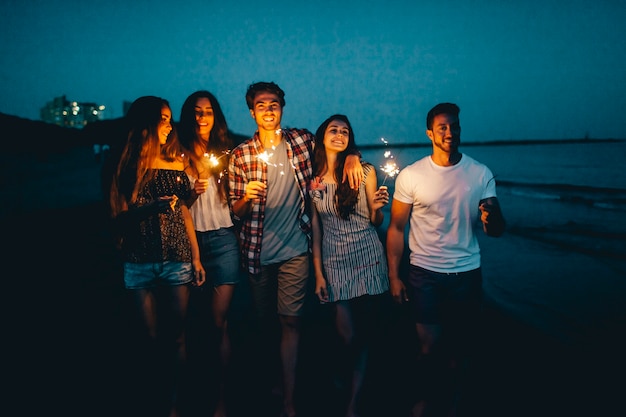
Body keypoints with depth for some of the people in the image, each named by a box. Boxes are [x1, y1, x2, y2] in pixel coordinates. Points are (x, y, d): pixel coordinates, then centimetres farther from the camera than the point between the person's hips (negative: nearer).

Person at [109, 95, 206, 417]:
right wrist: (152, 207, -21)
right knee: (150, 338, 3)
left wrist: (196, 258, 8)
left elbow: (184, 211, 11)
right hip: (139, 262, -2)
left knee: (176, 336, 4)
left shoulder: (175, 162, 8)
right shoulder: (125, 164, 1)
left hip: (177, 259, 2)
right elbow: (119, 216, -4)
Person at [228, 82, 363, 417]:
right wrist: (247, 197, -23)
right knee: (263, 319, 14)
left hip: (295, 250, 0)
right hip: (257, 250, 1)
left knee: (290, 320, -1)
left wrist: (351, 156, -8)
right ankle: (266, 370, 41)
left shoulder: (302, 140, 0)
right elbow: (235, 212, -1)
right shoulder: (240, 156, -2)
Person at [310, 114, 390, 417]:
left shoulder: (364, 171, -2)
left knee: (365, 333, 5)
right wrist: (318, 273, 1)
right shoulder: (312, 177, 1)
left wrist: (377, 207, -18)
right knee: (347, 334, 0)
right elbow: (315, 227, 4)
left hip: (368, 256, 0)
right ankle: (342, 370, 34)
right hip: (334, 260, 0)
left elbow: (376, 221, 4)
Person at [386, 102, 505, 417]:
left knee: (462, 346, 12)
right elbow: (396, 228, -1)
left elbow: (496, 231, -3)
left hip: (467, 273, 2)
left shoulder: (481, 174, -2)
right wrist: (393, 277, -3)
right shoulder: (410, 176, -6)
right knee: (429, 347, 4)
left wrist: (491, 218, -27)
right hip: (425, 273, -1)